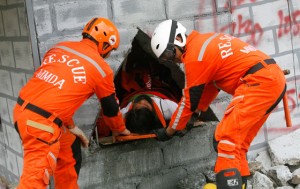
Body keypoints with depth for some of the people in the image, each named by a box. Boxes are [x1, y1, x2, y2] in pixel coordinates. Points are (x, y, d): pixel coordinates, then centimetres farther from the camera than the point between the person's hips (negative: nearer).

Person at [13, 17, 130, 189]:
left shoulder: (60, 48, 14)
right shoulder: (101, 68, -2)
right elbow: (110, 107, 13)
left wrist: (71, 126, 29)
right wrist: (120, 129, 34)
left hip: (22, 109, 8)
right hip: (41, 122, -8)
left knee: (69, 150, 24)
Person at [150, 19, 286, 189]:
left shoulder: (194, 56, -7)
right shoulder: (205, 43, 20)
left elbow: (189, 101, 1)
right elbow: (210, 85, 30)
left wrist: (169, 131, 13)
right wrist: (196, 114, 37)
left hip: (259, 82, -10)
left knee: (227, 137, -14)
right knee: (238, 142, 14)